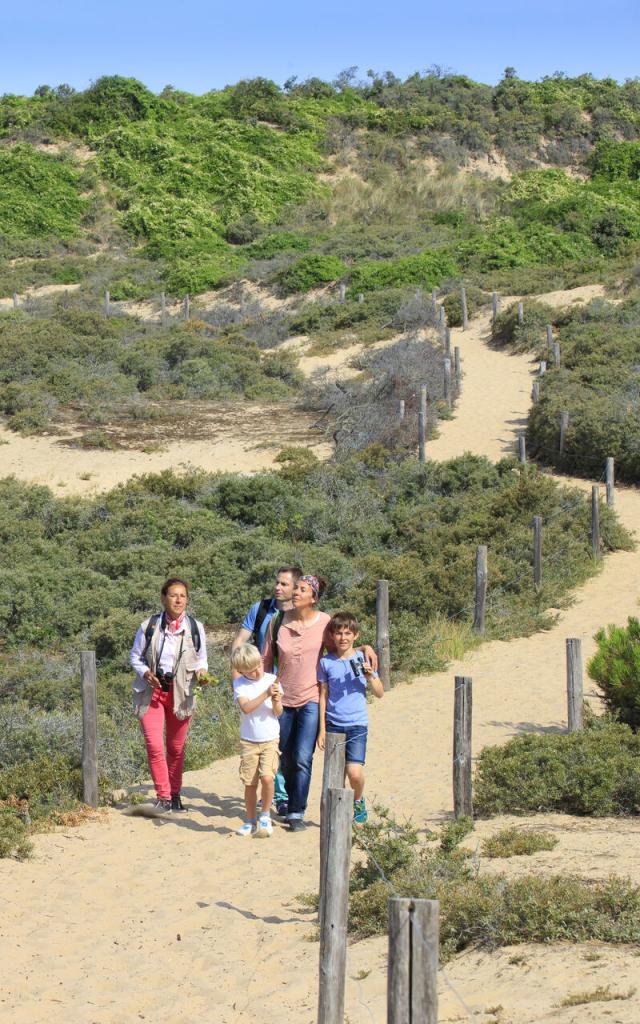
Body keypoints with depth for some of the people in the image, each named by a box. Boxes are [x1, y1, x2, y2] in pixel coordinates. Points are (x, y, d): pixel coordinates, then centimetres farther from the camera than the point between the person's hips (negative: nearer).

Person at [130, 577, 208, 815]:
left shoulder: (195, 628, 1)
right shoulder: (149, 626, -2)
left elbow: (201, 659, 10)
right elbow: (135, 656, 8)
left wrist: (201, 671, -13)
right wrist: (145, 673, -12)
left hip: (180, 692, 1)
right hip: (152, 691, -1)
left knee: (177, 747, 10)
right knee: (154, 745, -13)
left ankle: (175, 795, 26)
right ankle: (163, 798, -7)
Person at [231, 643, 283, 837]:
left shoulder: (272, 680, -1)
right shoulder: (239, 683, -3)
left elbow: (278, 713, -2)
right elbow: (246, 707, -19)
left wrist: (276, 702, -23)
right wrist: (266, 694, -27)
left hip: (270, 739, 0)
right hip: (248, 741, 1)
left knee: (267, 777, -17)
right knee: (250, 783, 4)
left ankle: (265, 817, 3)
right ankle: (250, 821, 21)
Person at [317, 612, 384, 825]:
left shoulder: (363, 659, 2)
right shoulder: (326, 662, 4)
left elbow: (380, 694, 6)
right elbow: (323, 696, 8)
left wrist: (370, 677, -13)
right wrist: (322, 729, 4)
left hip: (357, 724, -1)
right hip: (333, 725, 1)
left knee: (354, 772, -15)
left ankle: (358, 802, 14)